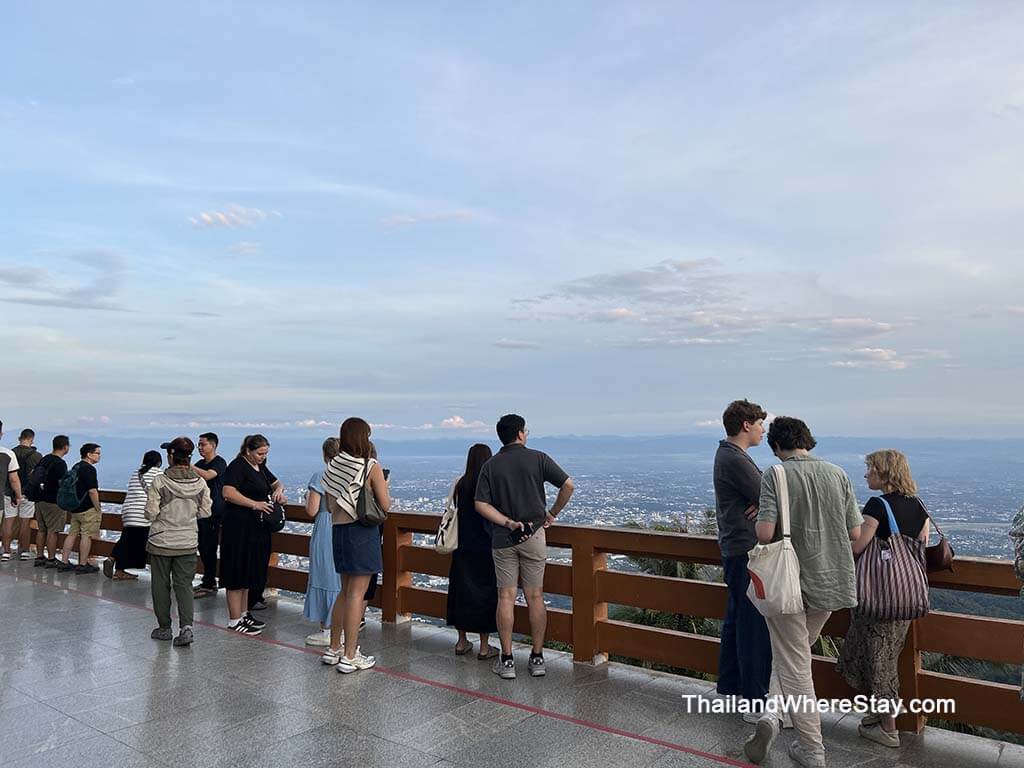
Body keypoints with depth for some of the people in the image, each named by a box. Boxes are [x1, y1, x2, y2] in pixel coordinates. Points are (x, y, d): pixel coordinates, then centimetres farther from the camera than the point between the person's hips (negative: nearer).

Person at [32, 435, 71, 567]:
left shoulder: (44, 459, 10)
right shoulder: (60, 463, -16)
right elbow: (62, 484, -20)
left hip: (40, 499, 8)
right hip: (53, 502, -8)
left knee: (41, 529, 14)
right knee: (52, 531, -3)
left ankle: (39, 557, 19)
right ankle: (51, 559, 1)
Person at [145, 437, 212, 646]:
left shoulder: (159, 482, -15)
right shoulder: (200, 483, -6)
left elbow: (151, 514, -14)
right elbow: (205, 512, 1)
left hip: (161, 541, -2)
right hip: (188, 542, 2)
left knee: (161, 585, 14)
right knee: (184, 584, 9)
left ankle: (164, 627, 23)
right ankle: (186, 626, -7)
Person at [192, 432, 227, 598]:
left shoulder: (219, 462, -9)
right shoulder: (200, 464, 16)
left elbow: (207, 475, -27)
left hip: (213, 512, -8)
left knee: (209, 548, -6)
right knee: (203, 548, 12)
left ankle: (208, 586, 0)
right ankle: (209, 582, 22)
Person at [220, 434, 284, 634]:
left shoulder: (260, 468, 15)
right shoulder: (237, 466, -12)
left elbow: (277, 483, 26)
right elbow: (228, 492, -24)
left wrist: (278, 490, 3)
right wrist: (255, 504, -25)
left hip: (255, 527, 9)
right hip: (238, 526, -9)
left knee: (248, 572, 16)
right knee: (237, 573, -3)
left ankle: (243, 614, 27)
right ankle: (234, 620, 4)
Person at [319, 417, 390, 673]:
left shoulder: (332, 467, 4)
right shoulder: (372, 466, -11)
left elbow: (330, 506, 11)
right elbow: (385, 506, -10)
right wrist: (384, 487, 9)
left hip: (338, 531, 6)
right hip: (363, 531, -6)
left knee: (345, 591, 19)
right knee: (357, 594, 0)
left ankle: (334, 648, 27)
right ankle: (350, 657, 6)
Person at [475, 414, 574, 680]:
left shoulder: (490, 466, 2)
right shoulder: (538, 458, -3)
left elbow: (481, 504, -6)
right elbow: (568, 485, -7)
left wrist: (508, 523, -9)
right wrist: (553, 513, 5)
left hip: (502, 538, 1)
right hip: (533, 535, -1)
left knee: (506, 598, 6)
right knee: (535, 597, 7)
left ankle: (507, 660, 8)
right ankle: (537, 658, 12)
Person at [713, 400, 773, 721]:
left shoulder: (728, 454, 16)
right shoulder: (735, 460, -18)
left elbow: (756, 494, 11)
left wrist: (762, 501, -10)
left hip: (735, 549, 11)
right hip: (747, 551, -11)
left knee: (736, 620, 18)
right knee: (754, 626, -5)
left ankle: (730, 687, 29)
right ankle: (756, 703, 3)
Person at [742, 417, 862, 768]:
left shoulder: (775, 475, -13)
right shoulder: (837, 474, -1)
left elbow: (765, 533, -22)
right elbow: (855, 533, 2)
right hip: (831, 581, 4)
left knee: (793, 665, 8)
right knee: (795, 653, 22)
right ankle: (774, 710, 10)